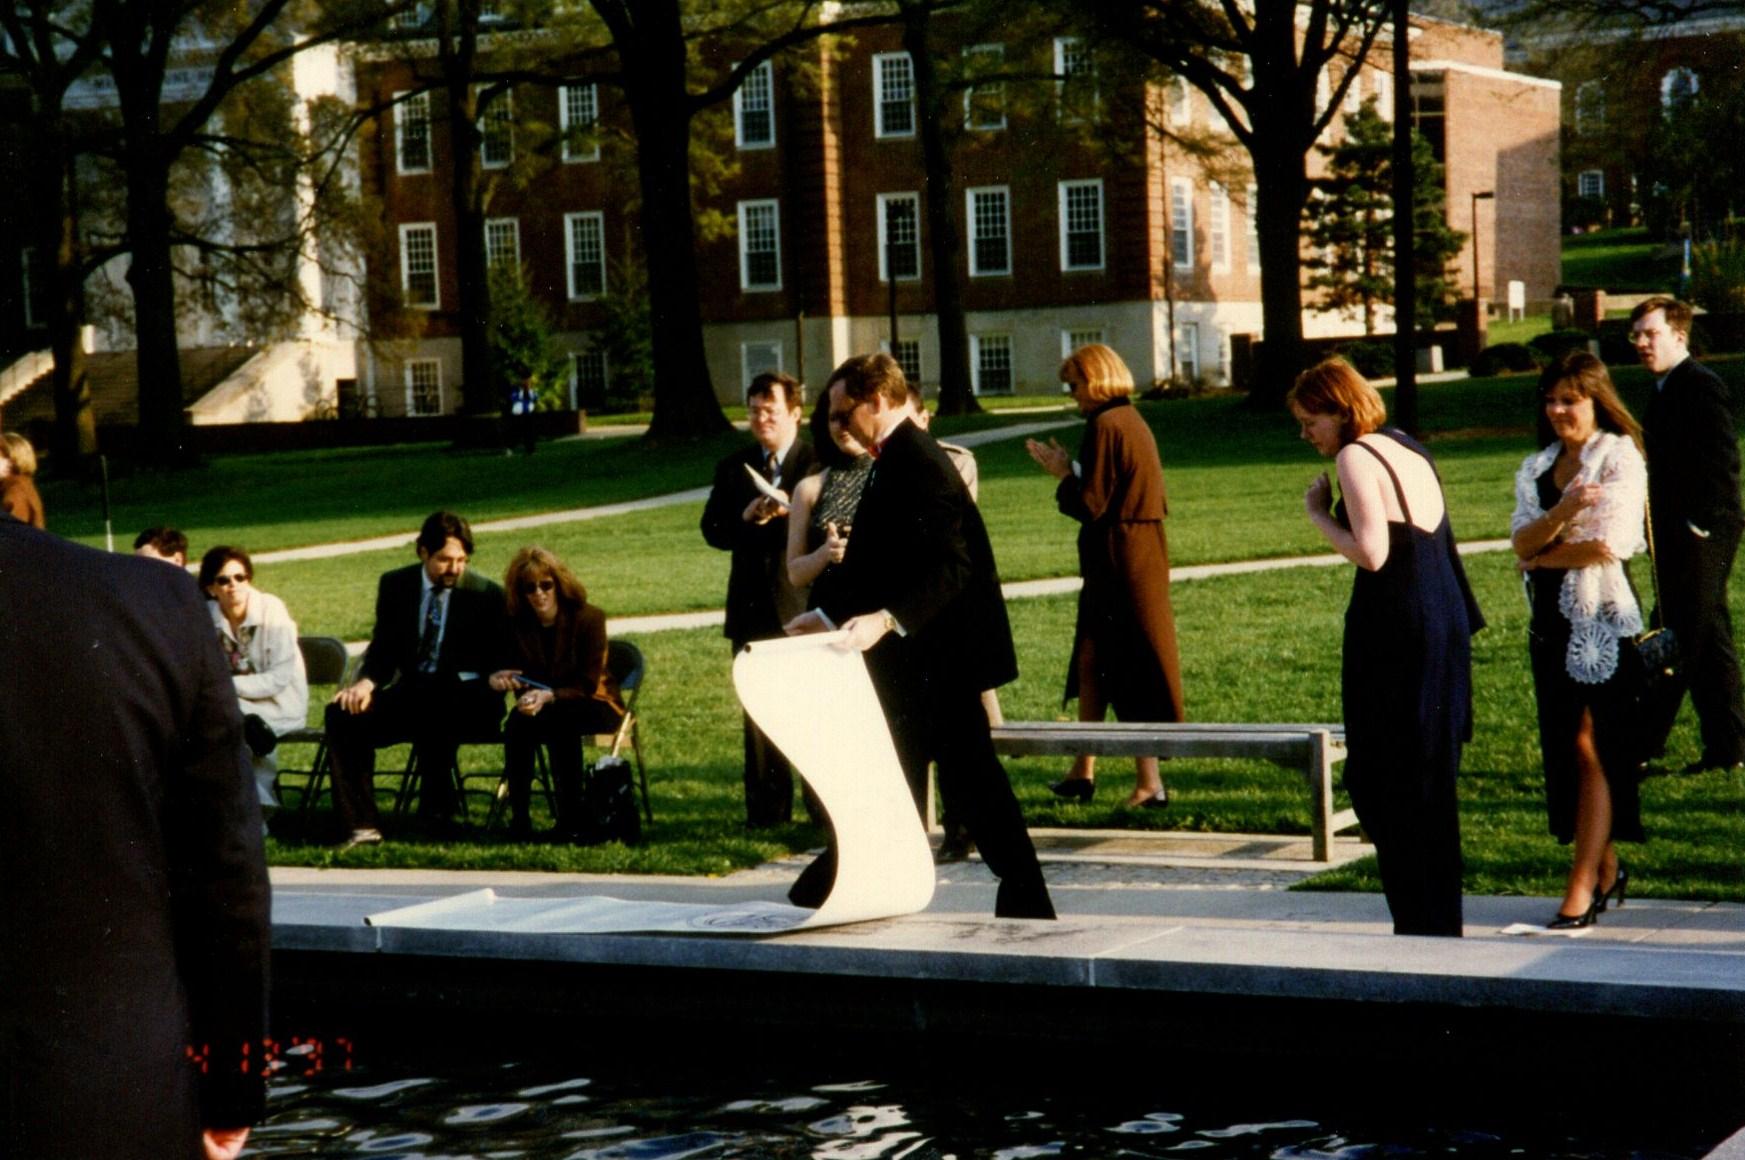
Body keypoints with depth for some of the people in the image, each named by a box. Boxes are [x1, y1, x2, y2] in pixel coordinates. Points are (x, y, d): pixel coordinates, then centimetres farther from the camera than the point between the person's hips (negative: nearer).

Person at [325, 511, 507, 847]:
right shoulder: (395, 585, 7)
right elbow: (383, 649, 11)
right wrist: (367, 682, -10)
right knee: (343, 714, -21)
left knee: (432, 710, -39)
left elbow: (496, 665, 1)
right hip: (409, 692, 4)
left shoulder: (487, 595, -1)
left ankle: (436, 810, -22)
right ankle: (361, 826, -22)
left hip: (463, 700, -4)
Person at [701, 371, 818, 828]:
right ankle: (766, 810, 12)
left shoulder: (820, 464, -1)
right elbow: (712, 529, 6)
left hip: (806, 605, -4)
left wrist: (790, 512, -24)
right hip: (753, 604, 4)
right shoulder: (733, 468, 13)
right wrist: (745, 520, -13)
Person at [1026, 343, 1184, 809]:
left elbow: (1091, 504, -18)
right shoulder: (1133, 422, 12)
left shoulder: (1104, 426, -16)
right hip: (1145, 556, 9)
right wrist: (1069, 469, 13)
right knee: (1092, 663, 16)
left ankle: (1149, 782, 1)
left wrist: (1063, 475, -2)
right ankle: (1083, 771, 22)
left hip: (1118, 564, -9)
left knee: (1129, 669, -3)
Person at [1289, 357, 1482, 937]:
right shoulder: (1407, 448, 17)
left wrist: (1318, 514, -6)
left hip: (1395, 628, -9)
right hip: (1445, 620, 9)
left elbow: (1372, 553, -18)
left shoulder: (1357, 457, -11)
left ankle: (1419, 925, 0)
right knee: (1430, 780, 15)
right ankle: (1441, 924, 20)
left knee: (1384, 780, -1)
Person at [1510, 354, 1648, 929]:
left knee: (1592, 748, -7)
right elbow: (1522, 542, 0)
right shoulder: (1535, 469, 14)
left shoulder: (1620, 457, -4)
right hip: (1552, 622, 6)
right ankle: (1606, 867, 20)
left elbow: (1610, 545, -14)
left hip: (1603, 620, -6)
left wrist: (1542, 555, -1)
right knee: (1564, 748, 8)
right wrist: (1560, 514, -20)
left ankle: (1581, 886, -9)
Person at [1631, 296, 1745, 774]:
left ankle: (1643, 745, -6)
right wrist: (1664, 527, 13)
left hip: (1700, 537, -10)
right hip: (1679, 539, 10)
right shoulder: (1667, 390, 17)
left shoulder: (1701, 386, -13)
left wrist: (1698, 525, -18)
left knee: (1677, 643, -7)